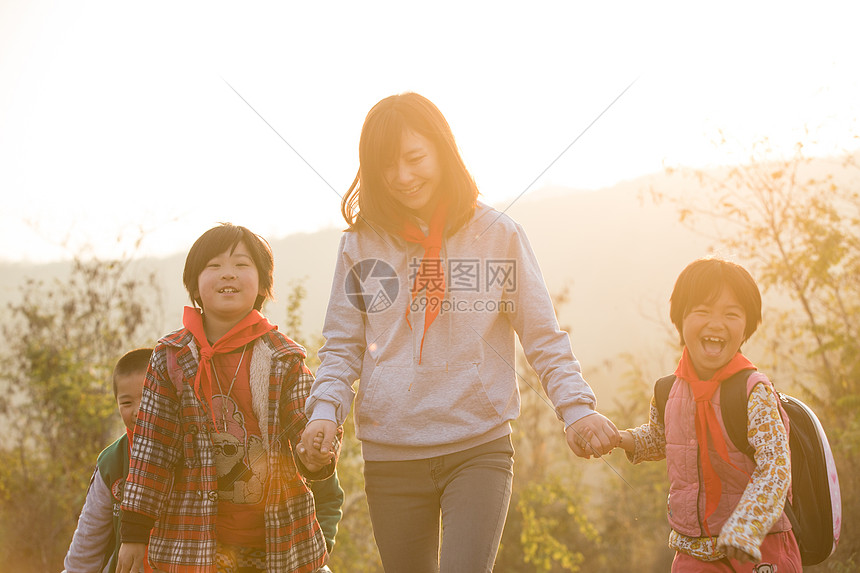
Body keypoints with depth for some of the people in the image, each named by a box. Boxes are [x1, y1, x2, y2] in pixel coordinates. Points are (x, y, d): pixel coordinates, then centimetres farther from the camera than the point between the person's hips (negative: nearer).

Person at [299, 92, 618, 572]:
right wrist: (326, 409, -10)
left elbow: (543, 336, 2)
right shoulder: (362, 244, 6)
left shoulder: (497, 234, 1)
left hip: (479, 447, -2)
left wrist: (576, 407, -13)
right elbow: (342, 347, 9)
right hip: (390, 455, 2)